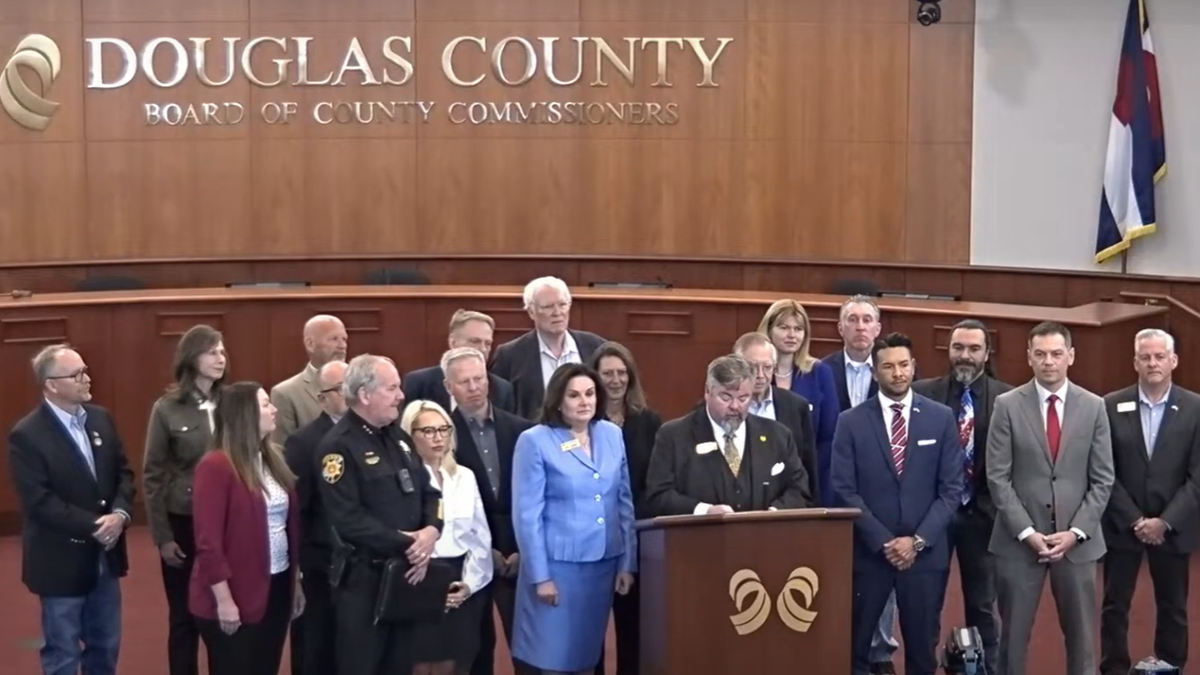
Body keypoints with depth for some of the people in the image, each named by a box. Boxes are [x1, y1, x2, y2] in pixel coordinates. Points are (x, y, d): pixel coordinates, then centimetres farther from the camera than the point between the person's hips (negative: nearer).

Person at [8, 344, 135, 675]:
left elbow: (124, 472, 6)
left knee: (106, 645, 18)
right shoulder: (27, 435, -16)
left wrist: (119, 514, -13)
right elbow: (39, 501, -20)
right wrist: (93, 526, -22)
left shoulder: (101, 418, 4)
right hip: (62, 561, -6)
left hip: (105, 555, 6)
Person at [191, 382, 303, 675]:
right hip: (236, 596, -7)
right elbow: (208, 539, -16)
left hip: (276, 587, 7)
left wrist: (296, 580, 13)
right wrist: (223, 599, -18)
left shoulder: (273, 459, 10)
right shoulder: (216, 466, -14)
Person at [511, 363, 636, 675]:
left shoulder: (612, 434, 6)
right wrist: (540, 575, -12)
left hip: (604, 563, 4)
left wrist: (627, 563, 6)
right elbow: (527, 514, -9)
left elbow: (625, 503, 10)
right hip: (558, 565, -4)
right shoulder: (535, 441, -8)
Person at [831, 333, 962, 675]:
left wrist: (918, 540, -9)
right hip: (869, 552, -1)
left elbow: (951, 489, 1)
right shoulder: (851, 422, -1)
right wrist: (884, 542, -11)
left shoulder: (941, 418, 3)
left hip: (925, 553, 1)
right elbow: (844, 491, -5)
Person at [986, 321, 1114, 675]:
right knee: (1014, 634, 6)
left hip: (1077, 541, 1)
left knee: (1081, 635, 9)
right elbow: (998, 477, -5)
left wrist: (1076, 531, -8)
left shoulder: (1093, 407, 3)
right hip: (1019, 540, -1)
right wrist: (1027, 532, -12)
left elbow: (1102, 480, 2)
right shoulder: (1008, 405, -3)